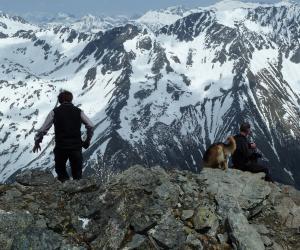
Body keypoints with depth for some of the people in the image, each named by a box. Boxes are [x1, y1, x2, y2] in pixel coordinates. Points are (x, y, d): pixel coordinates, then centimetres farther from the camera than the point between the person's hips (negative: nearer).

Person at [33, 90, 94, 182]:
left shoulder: (55, 112, 2)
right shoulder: (78, 111, 5)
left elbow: (43, 129, -1)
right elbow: (91, 126, -4)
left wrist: (37, 142, 14)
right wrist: (87, 141, 11)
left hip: (60, 147, -1)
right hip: (76, 147, 1)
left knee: (60, 170, 19)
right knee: (77, 175, 12)